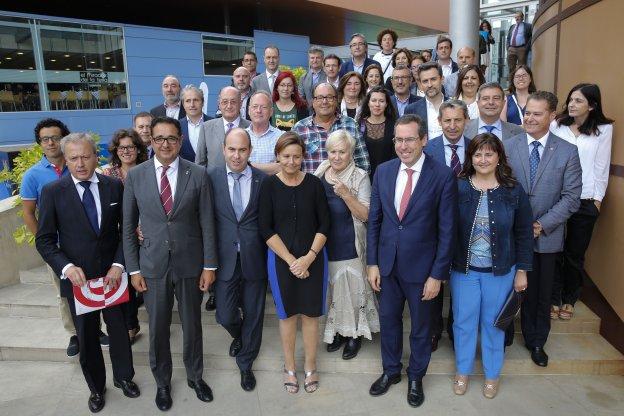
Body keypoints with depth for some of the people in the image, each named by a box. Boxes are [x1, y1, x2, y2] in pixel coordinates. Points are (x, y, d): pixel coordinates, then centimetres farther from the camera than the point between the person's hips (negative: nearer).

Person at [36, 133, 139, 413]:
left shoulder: (115, 186, -4)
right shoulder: (52, 192, -8)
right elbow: (44, 240, -5)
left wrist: (119, 264, -11)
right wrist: (67, 267, -20)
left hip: (112, 274, 1)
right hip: (77, 278, -1)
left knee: (119, 328, 16)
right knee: (86, 337, 15)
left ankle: (123, 376, 41)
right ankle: (96, 387, 38)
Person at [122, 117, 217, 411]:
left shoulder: (198, 174, -6)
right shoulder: (135, 176, -3)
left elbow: (207, 224, -4)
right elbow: (128, 227, 2)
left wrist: (209, 265, -4)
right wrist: (133, 269, 0)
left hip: (190, 264, 0)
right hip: (153, 266, 1)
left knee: (192, 325, 15)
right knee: (157, 330, 14)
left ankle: (195, 376, 39)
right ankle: (162, 382, 37)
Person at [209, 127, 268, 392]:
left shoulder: (263, 179, -4)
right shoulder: (212, 178, -4)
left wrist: (269, 257, -3)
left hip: (254, 258, 0)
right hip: (225, 258, 0)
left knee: (253, 315, 13)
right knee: (225, 315, 7)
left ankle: (245, 364, 38)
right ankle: (239, 336, 45)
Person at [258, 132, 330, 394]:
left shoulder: (314, 184, -2)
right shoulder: (269, 186, -4)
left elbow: (324, 225, -2)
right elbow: (266, 228, -7)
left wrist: (308, 258, -13)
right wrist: (290, 260, -13)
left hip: (312, 258, 1)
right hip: (281, 258, 0)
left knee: (310, 313, 10)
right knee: (287, 314, 12)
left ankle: (310, 367, 29)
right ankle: (289, 367, 31)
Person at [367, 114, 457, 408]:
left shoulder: (443, 176, -14)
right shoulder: (383, 171, -2)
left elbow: (447, 230, -11)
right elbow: (374, 219, 3)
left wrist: (438, 274, -11)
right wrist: (372, 263, 1)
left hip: (421, 265, -3)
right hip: (387, 263, 3)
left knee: (420, 325, 17)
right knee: (388, 319, 19)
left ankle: (416, 377, 41)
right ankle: (390, 371, 43)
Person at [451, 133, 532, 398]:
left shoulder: (514, 192, -7)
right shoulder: (457, 188, -9)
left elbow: (524, 235, 0)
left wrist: (522, 271, 0)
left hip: (500, 271, 0)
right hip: (463, 269, 0)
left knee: (493, 323, 15)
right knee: (463, 321, 13)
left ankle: (492, 374, 37)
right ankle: (463, 370, 35)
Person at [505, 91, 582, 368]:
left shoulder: (567, 152, -4)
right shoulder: (507, 147, -3)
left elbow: (571, 198, -6)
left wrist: (542, 225, -14)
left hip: (547, 235, 0)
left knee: (542, 293, 14)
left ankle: (537, 342, 34)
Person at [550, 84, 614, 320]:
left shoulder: (603, 129, 0)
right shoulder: (557, 125, 1)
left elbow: (602, 166, 2)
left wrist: (597, 199, 1)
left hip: (585, 201, 0)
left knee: (575, 253, 11)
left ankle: (569, 299, 30)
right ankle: (554, 298, 22)